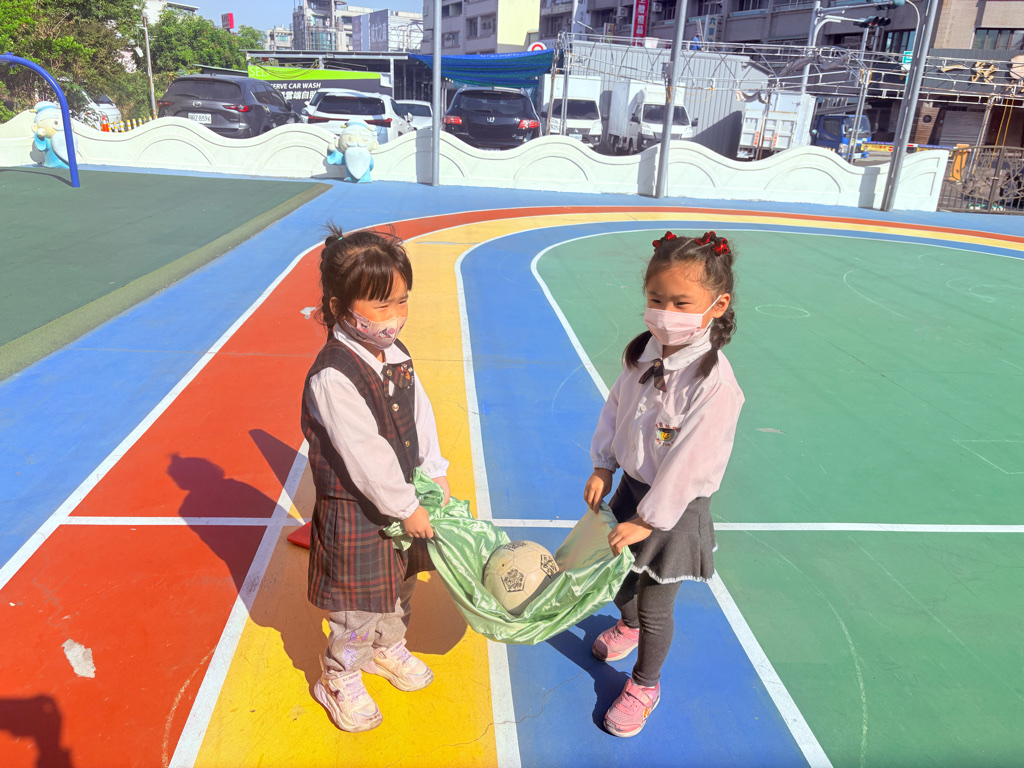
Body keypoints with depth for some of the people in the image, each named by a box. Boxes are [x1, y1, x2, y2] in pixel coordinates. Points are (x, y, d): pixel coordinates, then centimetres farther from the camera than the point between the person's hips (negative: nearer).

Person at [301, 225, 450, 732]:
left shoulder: (396, 356, -2)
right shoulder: (332, 377, -29)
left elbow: (420, 416, 8)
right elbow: (364, 455, -28)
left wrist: (435, 474, 6)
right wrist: (406, 507, -20)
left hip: (403, 496, 8)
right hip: (355, 513, -8)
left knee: (399, 585, 27)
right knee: (359, 606, 10)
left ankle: (387, 648, 54)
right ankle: (339, 680, 38)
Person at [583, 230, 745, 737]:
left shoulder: (714, 382, -30)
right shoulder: (644, 353, -9)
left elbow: (688, 466, -25)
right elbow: (615, 409, 6)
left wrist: (648, 519, -18)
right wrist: (602, 467, 5)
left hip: (675, 508, -6)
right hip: (632, 486, 7)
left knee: (655, 604, 12)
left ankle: (644, 685, 39)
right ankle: (628, 626, 61)